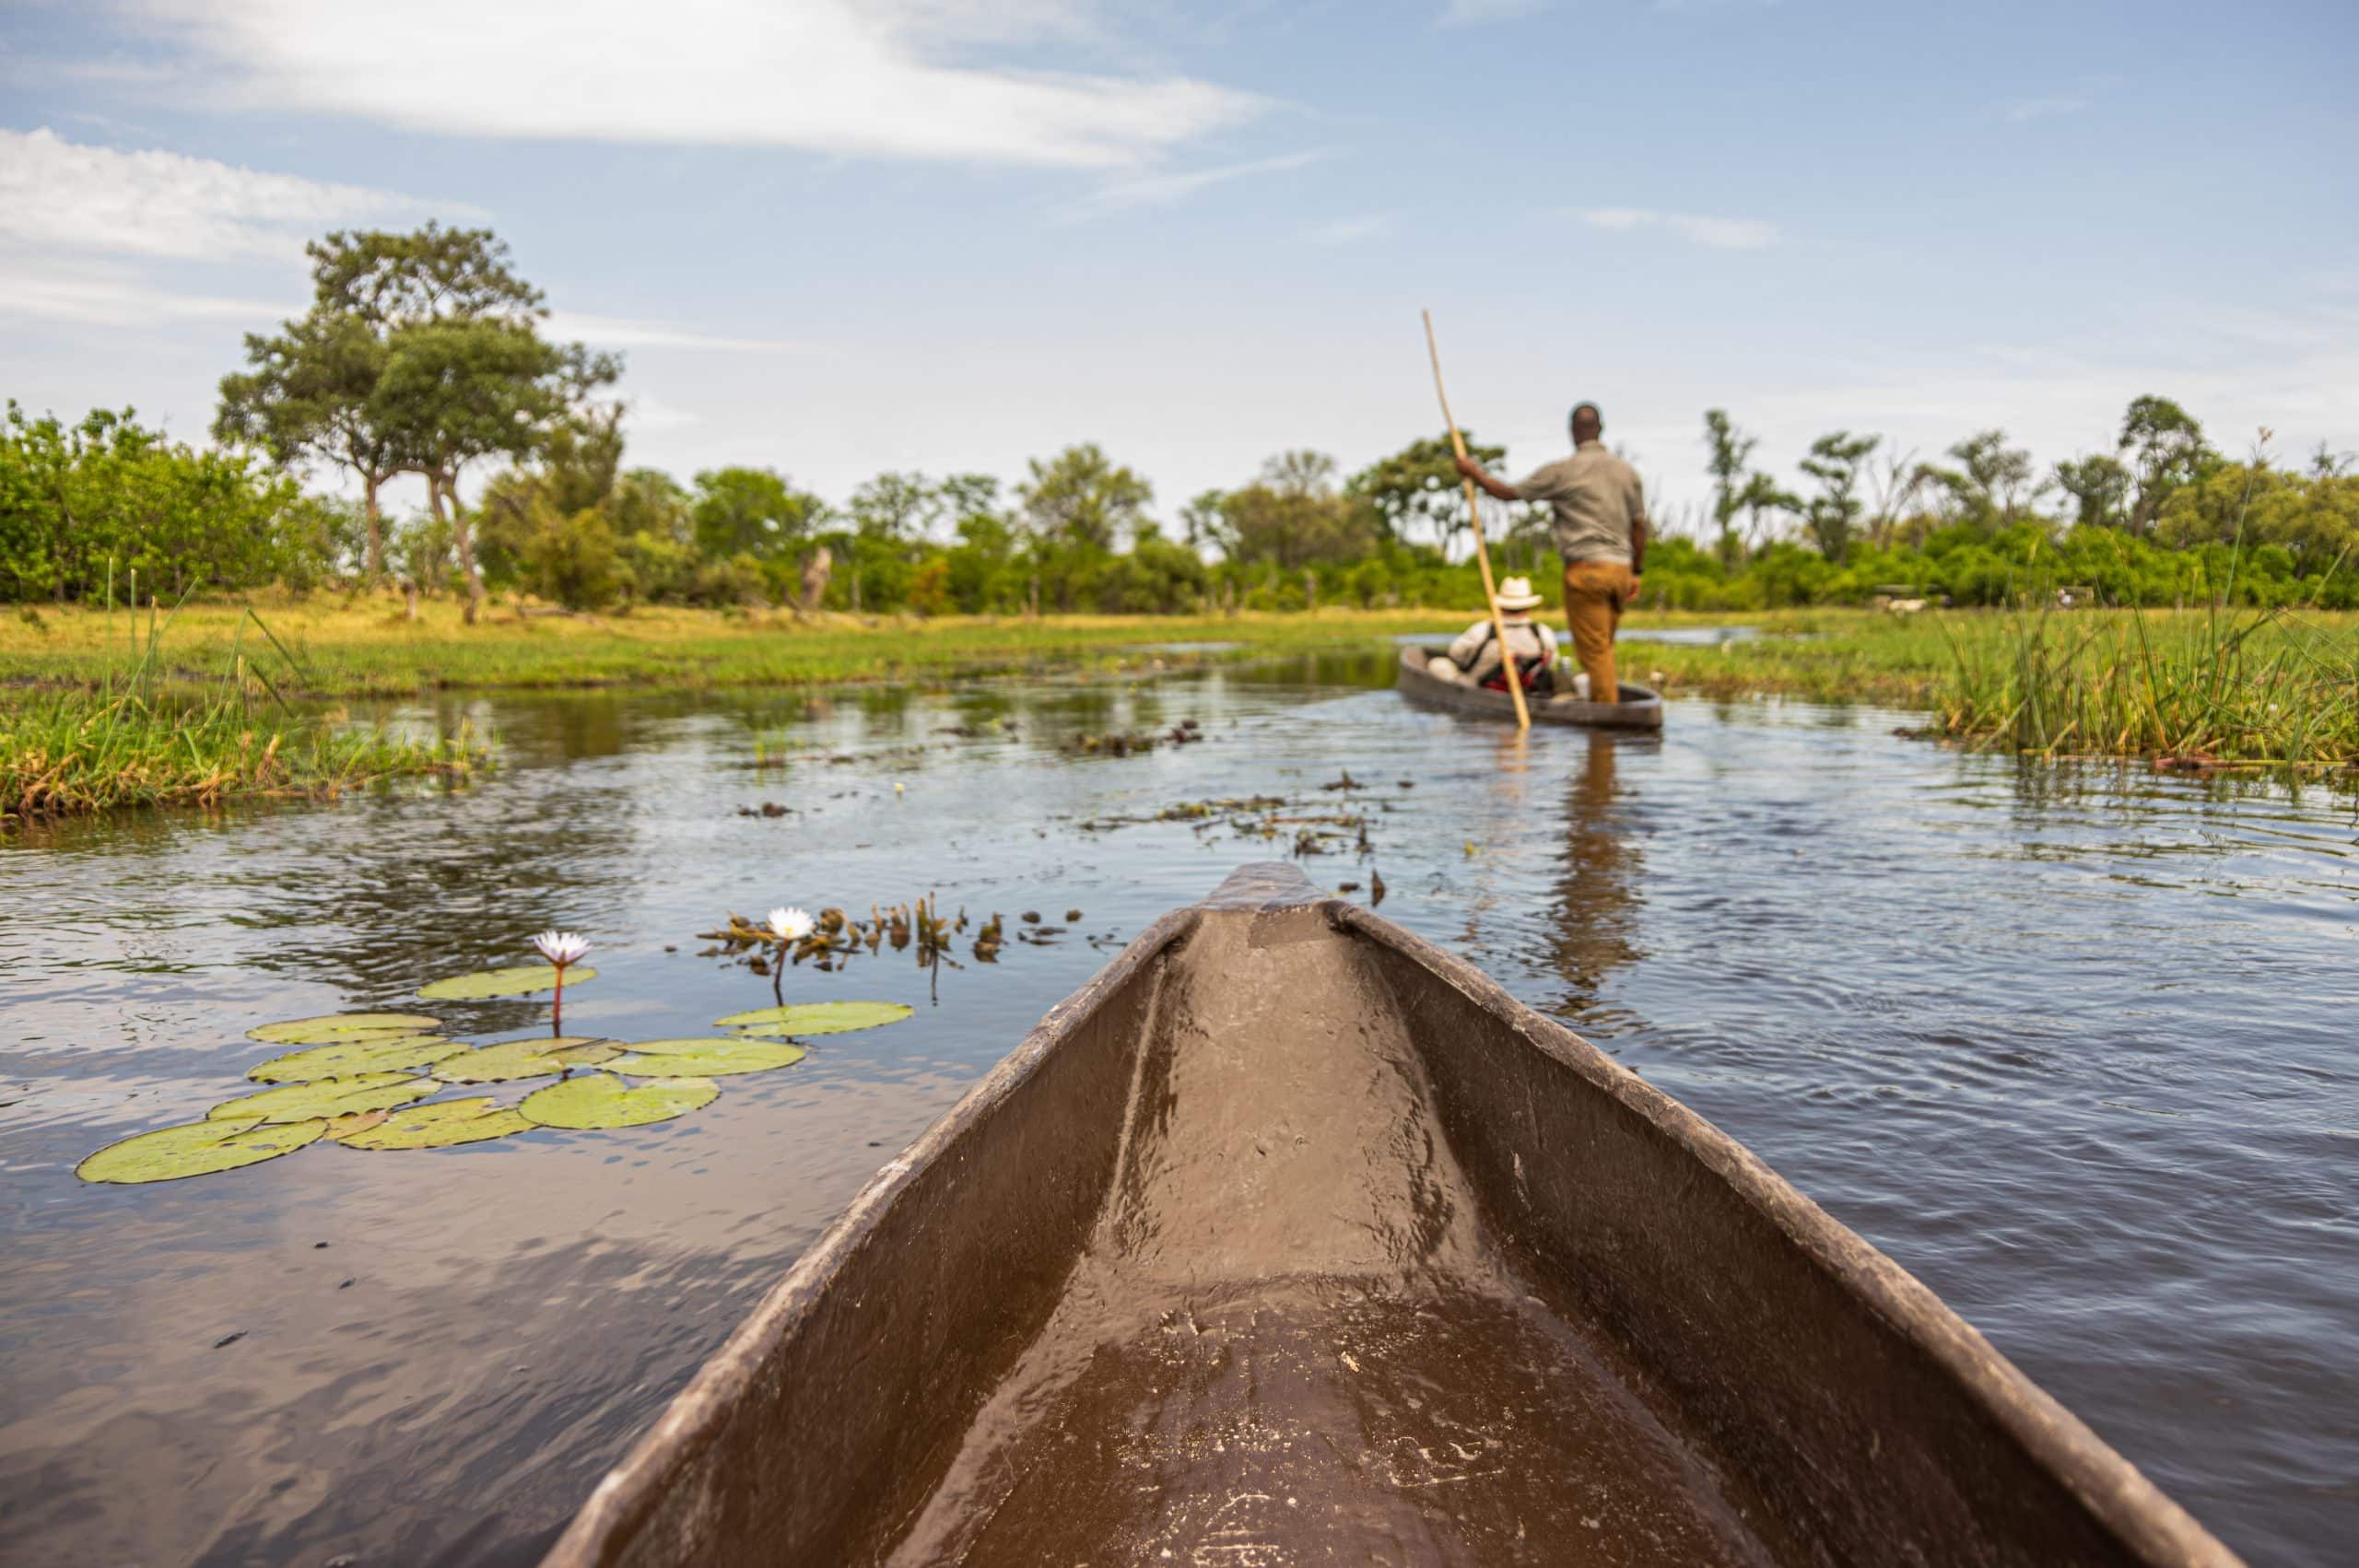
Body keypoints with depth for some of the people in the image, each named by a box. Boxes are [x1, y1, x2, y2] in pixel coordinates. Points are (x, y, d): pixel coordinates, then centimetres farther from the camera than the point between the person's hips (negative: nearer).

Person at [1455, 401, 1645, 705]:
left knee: (1594, 650, -3)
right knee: (1602, 647, 13)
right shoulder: (1627, 471, 11)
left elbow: (1509, 493, 2)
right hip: (1620, 567, 5)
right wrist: (1636, 572, 21)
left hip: (1586, 568, -5)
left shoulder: (1563, 471, -4)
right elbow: (1639, 525, 13)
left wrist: (1475, 473, 17)